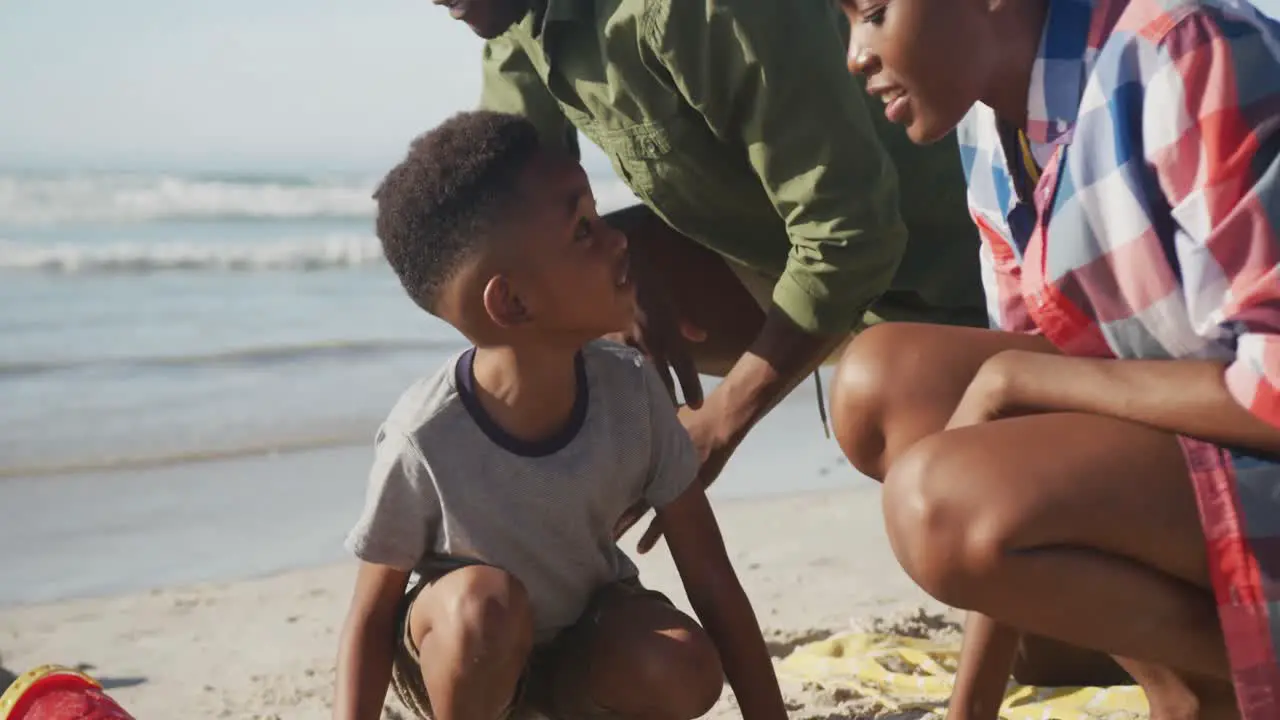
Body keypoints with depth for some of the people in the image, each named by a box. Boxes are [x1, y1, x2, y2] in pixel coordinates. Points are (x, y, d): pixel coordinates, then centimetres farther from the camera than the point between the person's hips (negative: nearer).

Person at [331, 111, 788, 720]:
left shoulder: (630, 390, -24)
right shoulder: (425, 439, -33)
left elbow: (711, 580, -16)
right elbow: (373, 615, -19)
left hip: (582, 631, 4)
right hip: (464, 651, -3)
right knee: (488, 600, -35)